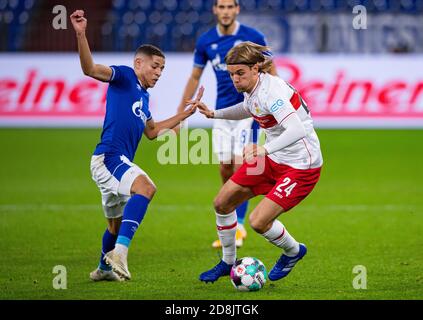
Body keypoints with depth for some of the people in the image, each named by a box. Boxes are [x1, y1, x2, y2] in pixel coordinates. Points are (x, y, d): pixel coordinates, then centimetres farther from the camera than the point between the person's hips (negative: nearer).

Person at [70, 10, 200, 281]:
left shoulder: (144, 96, 22)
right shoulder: (124, 76, -2)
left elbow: (152, 131, 33)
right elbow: (90, 69, -19)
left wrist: (184, 115, 31)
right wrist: (81, 35, -33)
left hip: (121, 161, 10)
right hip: (108, 156, -10)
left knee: (117, 223, 23)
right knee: (145, 187, -35)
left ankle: (104, 268, 44)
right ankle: (120, 251, -43)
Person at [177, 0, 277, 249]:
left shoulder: (253, 37, -7)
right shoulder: (206, 41, 2)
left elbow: (270, 73, 1)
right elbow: (195, 77, 13)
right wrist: (180, 113, 12)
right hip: (222, 112, 4)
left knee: (240, 165, -12)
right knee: (225, 169, 3)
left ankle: (239, 226, -4)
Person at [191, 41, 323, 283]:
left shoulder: (269, 91, -27)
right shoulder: (252, 87, 0)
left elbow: (296, 130, -40)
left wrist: (265, 149, -53)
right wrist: (214, 114, 13)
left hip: (301, 165, -9)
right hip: (273, 159, 9)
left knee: (258, 222, -16)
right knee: (222, 203, 7)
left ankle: (294, 251, 15)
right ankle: (228, 263, 27)